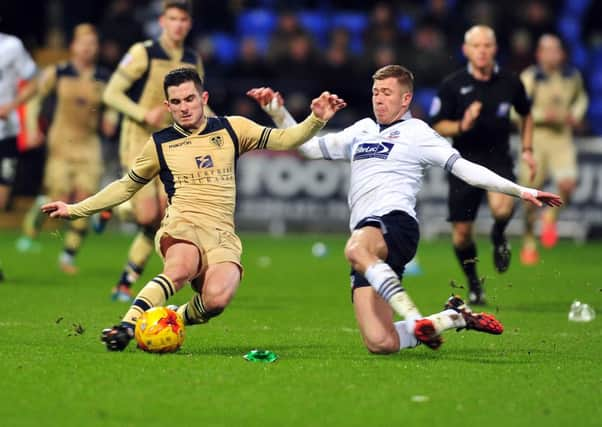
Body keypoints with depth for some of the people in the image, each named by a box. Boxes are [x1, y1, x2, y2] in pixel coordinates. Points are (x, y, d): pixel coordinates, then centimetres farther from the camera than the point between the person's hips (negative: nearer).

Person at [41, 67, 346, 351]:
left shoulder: (231, 129, 14)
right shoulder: (159, 144, 14)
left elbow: (283, 140, 14)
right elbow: (125, 187, 25)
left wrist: (316, 119, -3)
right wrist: (76, 210, 22)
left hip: (223, 236, 1)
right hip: (181, 227, -1)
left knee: (217, 299, -30)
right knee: (180, 268, -40)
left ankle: (177, 319, 1)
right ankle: (127, 325, -39)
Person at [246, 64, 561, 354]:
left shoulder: (416, 133, 9)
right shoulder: (361, 130, 27)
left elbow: (464, 168, 3)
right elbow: (308, 146, 34)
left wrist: (521, 191, -5)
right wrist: (276, 110, 24)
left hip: (395, 222, -5)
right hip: (364, 236, 5)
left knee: (356, 250, -44)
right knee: (379, 343, -12)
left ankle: (415, 318, -41)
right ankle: (455, 318, 9)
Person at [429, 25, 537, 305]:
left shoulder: (510, 83, 0)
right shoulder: (452, 85, -5)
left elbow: (526, 115, 19)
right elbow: (437, 125, 0)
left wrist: (527, 149, 10)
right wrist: (462, 126, -19)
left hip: (498, 158, 0)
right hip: (464, 161, 0)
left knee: (502, 206, -31)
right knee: (461, 232, 1)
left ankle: (498, 237, 6)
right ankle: (473, 284, 25)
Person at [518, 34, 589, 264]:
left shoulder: (572, 76, 4)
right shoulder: (529, 78, -8)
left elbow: (581, 97, 26)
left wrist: (576, 114, 6)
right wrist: (542, 115, -21)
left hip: (562, 138, 2)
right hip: (535, 139, -2)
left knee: (567, 185, -18)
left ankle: (551, 216, 14)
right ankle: (529, 243, 19)